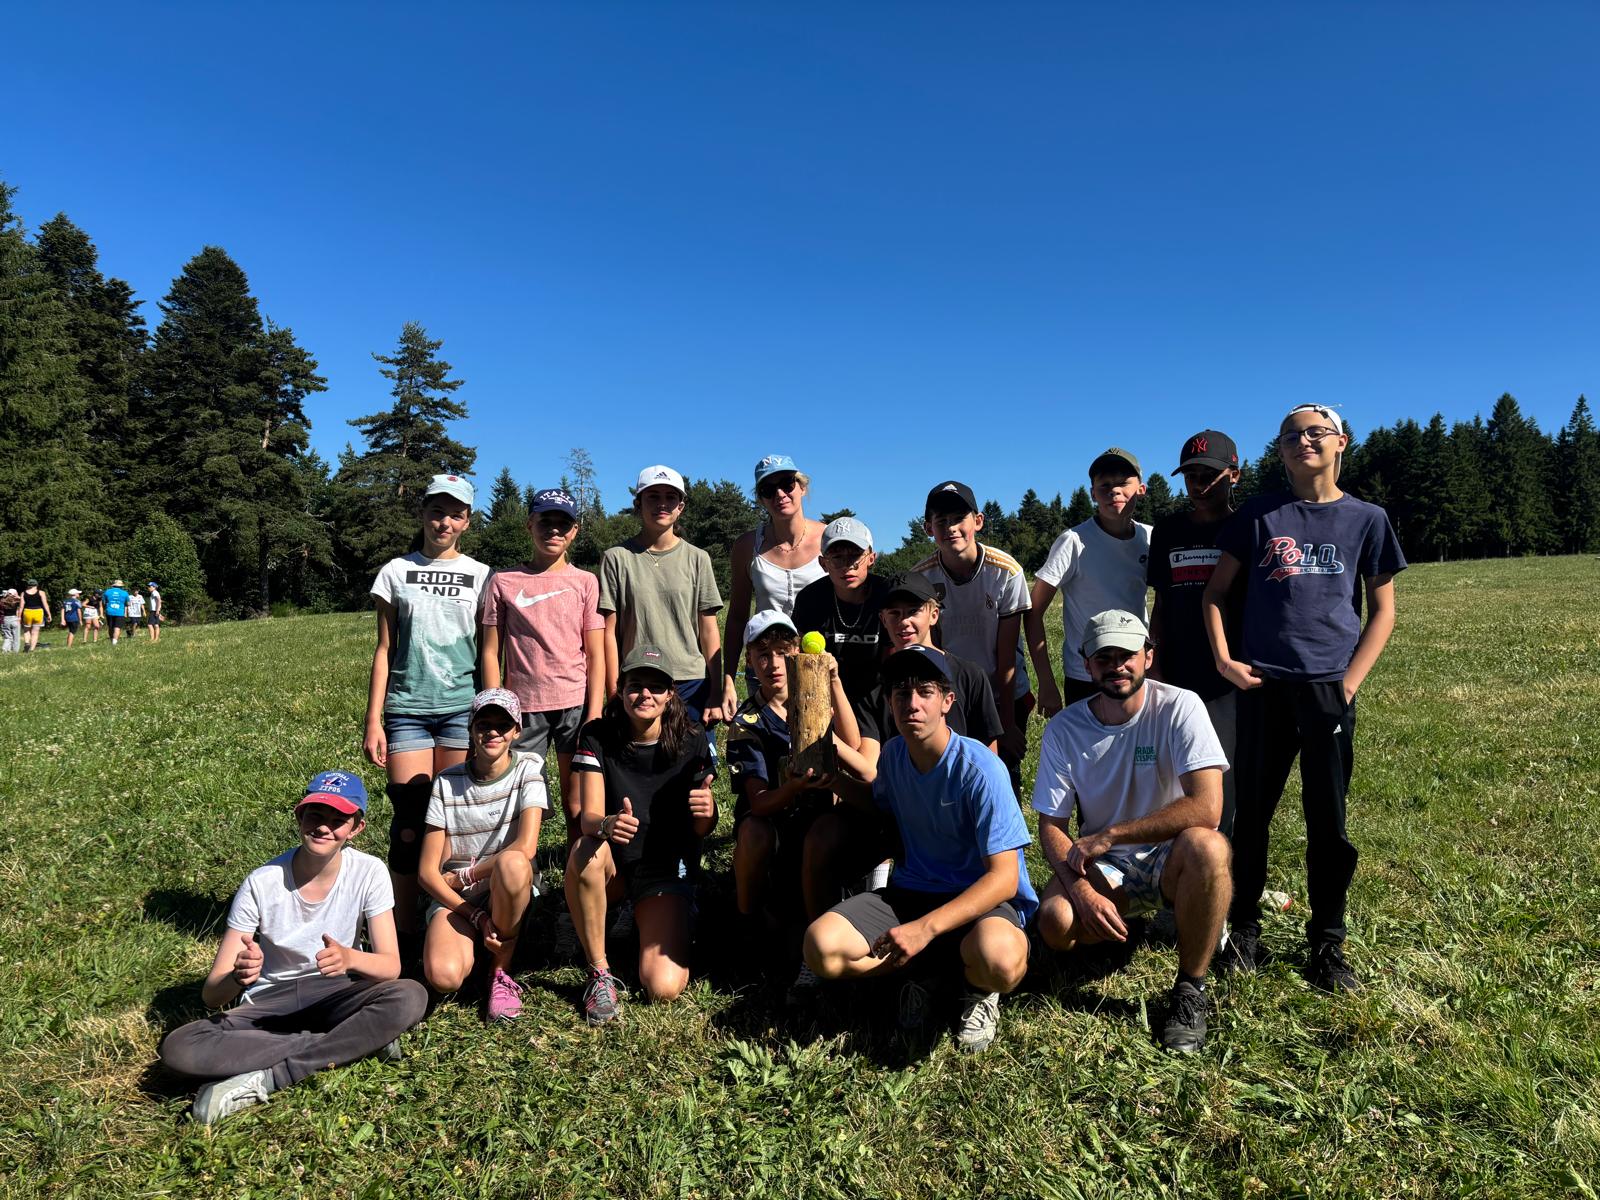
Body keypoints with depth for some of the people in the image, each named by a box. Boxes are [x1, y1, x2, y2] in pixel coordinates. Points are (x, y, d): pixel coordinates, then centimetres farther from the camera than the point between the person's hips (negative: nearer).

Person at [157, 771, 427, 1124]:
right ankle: (356, 1042, -23)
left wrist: (349, 958, -39)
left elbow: (391, 966, -17)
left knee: (411, 996, -31)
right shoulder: (261, 884, -16)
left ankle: (264, 1079, -22)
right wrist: (239, 975, -40)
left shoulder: (368, 873, -14)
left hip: (335, 996, 0)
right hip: (268, 1003, 1)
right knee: (177, 1049, -27)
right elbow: (211, 994, -15)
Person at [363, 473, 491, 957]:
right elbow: (384, 651, 9)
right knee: (409, 823, -2)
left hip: (463, 708, 0)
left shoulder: (480, 576, 9)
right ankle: (405, 935, 8)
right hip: (408, 709, 0)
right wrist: (373, 720, 3)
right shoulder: (396, 572, 10)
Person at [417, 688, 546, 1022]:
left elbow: (525, 848, -17)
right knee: (443, 976, -31)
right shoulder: (446, 783, -1)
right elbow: (427, 872, -4)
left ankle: (501, 971, -13)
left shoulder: (528, 769, -4)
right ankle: (474, 945, 8)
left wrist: (463, 875, -9)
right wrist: (477, 918, -15)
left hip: (511, 894, 0)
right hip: (454, 898, 0)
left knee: (511, 864, -37)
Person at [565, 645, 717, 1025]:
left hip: (667, 870, 0)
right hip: (615, 866, 0)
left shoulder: (692, 740, -8)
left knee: (664, 987, -19)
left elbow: (702, 830, -4)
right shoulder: (597, 737, -9)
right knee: (585, 852, -36)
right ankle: (599, 973, -16)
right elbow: (589, 816, -18)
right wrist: (607, 825, -43)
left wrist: (707, 811, -29)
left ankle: (649, 927, 16)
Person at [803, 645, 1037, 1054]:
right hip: (911, 892, 5)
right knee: (821, 947, -22)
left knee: (999, 959, -40)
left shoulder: (979, 769, -19)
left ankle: (979, 989, -1)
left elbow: (1004, 877, -21)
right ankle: (920, 969, 4)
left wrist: (925, 928, -29)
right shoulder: (894, 754, 0)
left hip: (980, 898, -4)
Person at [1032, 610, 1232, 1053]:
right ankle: (1144, 917, 10)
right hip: (1100, 867, 2)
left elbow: (1206, 807, -26)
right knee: (1056, 923, -28)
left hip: (1169, 858, -2)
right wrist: (1080, 888, -23)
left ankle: (1190, 990, -14)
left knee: (1207, 846, -37)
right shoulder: (1064, 729, -6)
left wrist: (1108, 836, -23)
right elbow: (1051, 826, -4)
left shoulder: (1180, 708, -14)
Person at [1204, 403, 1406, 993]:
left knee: (1328, 820, 6)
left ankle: (1327, 945, 20)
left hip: (1329, 687, 0)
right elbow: (1216, 592, 8)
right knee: (1252, 811, 6)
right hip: (1262, 684, 0)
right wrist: (1224, 658, -4)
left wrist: (1352, 678, -4)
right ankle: (1243, 929, 20)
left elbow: (1382, 611, 8)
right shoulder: (1257, 515, 5)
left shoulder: (1366, 519, 7)